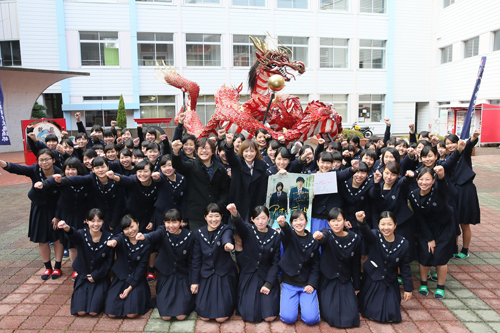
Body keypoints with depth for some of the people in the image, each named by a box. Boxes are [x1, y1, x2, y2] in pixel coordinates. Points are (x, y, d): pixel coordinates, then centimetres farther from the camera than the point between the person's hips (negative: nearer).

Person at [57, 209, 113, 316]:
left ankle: (100, 294, 20)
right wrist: (67, 229, -62)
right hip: (83, 276, 1)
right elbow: (74, 234, -38)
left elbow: (108, 260, -3)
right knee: (80, 312, -6)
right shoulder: (82, 234, -12)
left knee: (93, 311, -10)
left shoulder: (108, 238, -11)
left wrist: (96, 275, -9)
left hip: (100, 277, -1)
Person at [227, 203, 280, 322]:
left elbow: (275, 262, 0)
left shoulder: (275, 236, -2)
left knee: (269, 317, -7)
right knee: (249, 315, -7)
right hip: (248, 276, 0)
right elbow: (239, 224, -32)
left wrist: (269, 283, -9)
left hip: (267, 276, 1)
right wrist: (235, 214, -56)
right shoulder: (248, 230, -7)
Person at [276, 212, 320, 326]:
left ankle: (304, 300, 16)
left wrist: (312, 284, -8)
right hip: (289, 282, -1)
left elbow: (315, 265, 6)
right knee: (289, 318, -14)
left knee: (310, 318, -15)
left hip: (307, 283, 1)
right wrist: (283, 225, -55)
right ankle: (295, 300, 17)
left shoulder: (313, 240, 1)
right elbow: (286, 232, -31)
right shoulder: (289, 236, -4)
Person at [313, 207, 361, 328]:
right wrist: (320, 236, -65)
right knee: (330, 316, -10)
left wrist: (356, 286, 10)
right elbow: (324, 237, -40)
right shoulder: (327, 233, -12)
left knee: (351, 317, -6)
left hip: (345, 281, 2)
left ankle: (353, 299, 26)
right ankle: (324, 300, 23)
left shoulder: (355, 238, -6)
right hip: (327, 280, -2)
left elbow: (356, 264, 4)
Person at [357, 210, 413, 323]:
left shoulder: (403, 244, -10)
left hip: (390, 283, 2)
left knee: (391, 314, 2)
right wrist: (361, 222, -65)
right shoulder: (375, 237, -17)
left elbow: (405, 267, 1)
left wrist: (408, 288, 5)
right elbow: (366, 233, -43)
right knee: (371, 311, 1)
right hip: (372, 280, -2)